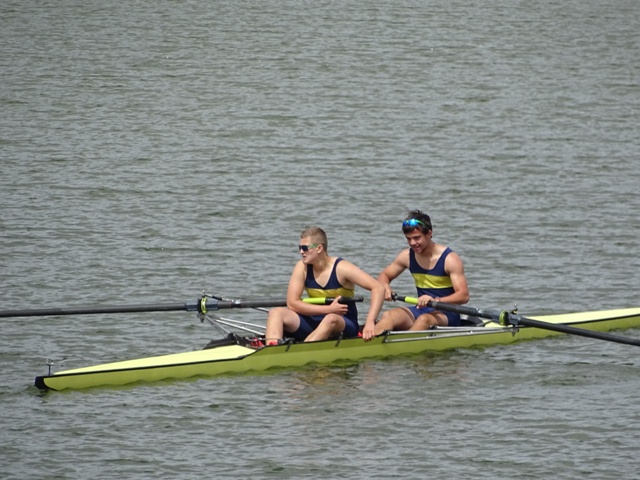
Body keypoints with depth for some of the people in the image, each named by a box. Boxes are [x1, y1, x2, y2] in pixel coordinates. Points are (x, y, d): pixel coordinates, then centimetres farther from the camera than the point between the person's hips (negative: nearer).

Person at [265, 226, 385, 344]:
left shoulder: (341, 268, -14)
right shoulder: (302, 267, -3)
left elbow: (378, 288, -20)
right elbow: (292, 303, -10)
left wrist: (370, 323, -33)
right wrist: (329, 309, -19)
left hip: (344, 326, -4)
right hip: (314, 322, 4)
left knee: (331, 319, -39)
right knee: (276, 312, -16)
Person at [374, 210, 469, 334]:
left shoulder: (449, 259, -10)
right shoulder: (407, 256, 6)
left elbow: (464, 295, -18)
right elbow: (384, 275, 18)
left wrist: (435, 300, -35)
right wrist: (385, 286, -8)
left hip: (447, 314, -4)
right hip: (421, 310, 4)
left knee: (424, 319, -38)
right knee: (388, 316, -25)